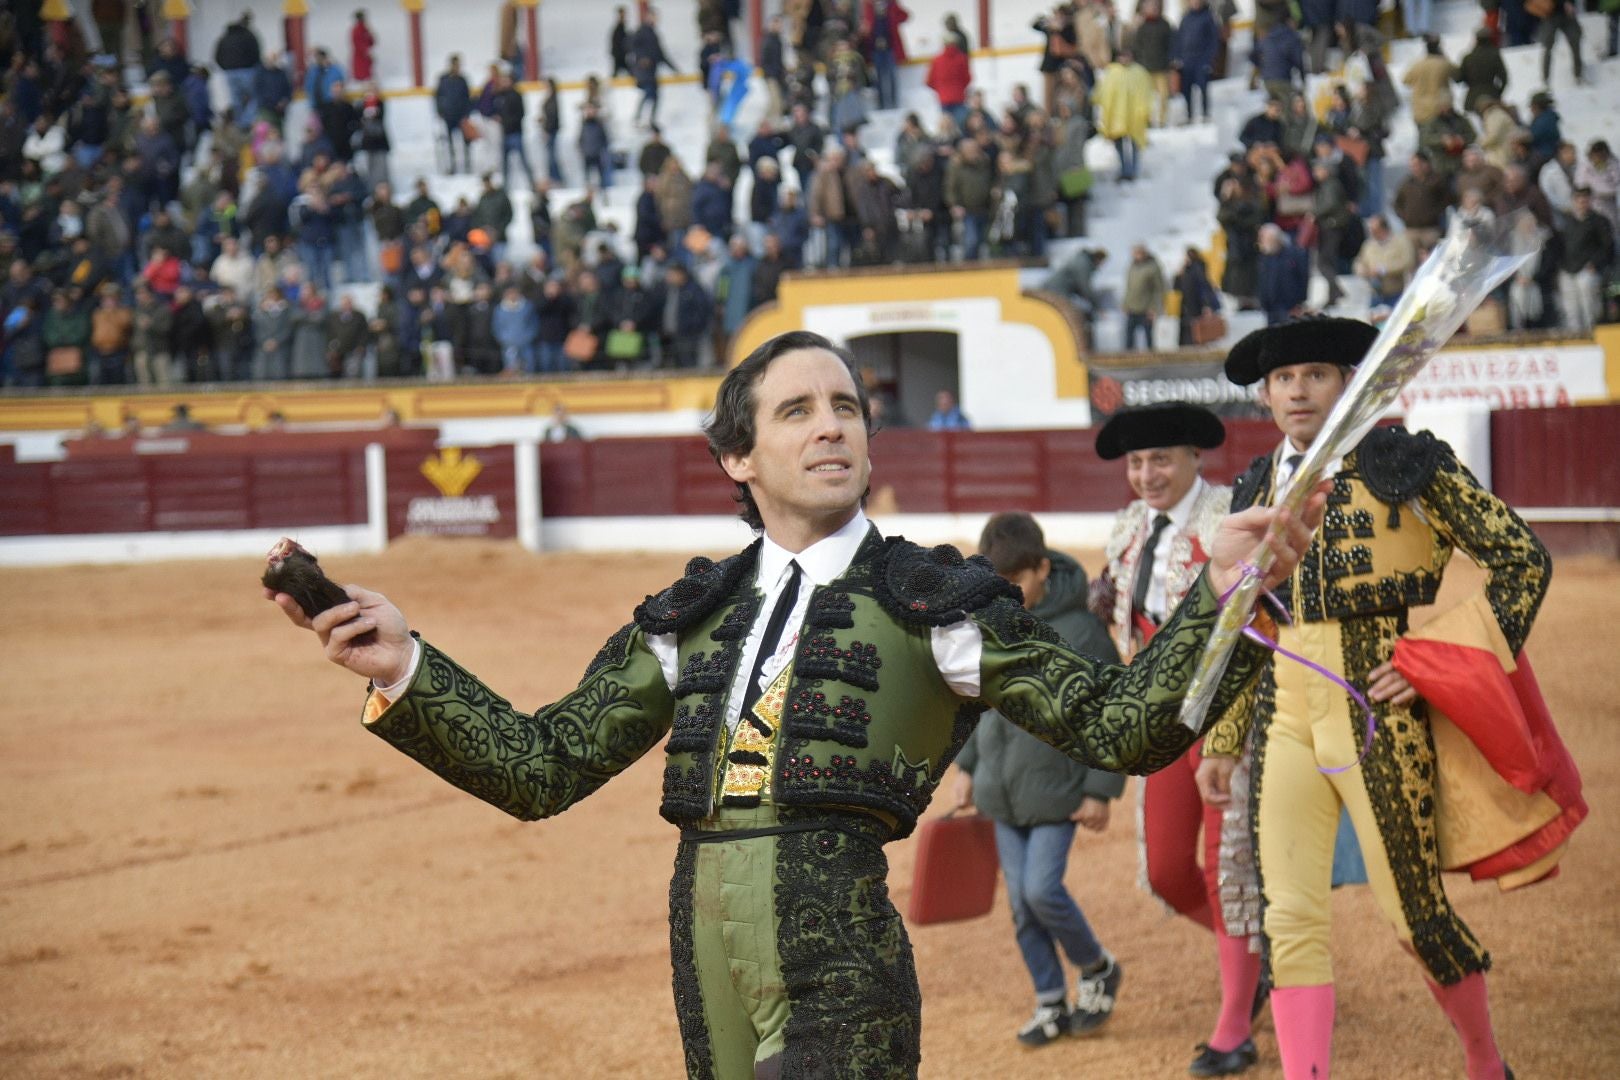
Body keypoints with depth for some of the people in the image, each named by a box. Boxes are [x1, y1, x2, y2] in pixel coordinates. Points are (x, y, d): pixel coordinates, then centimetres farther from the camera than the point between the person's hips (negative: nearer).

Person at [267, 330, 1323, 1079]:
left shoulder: (929, 600, 5)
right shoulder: (691, 619, 16)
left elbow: (1117, 724, -1)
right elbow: (543, 767, 13)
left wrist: (1221, 602, -16)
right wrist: (404, 669, 2)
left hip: (841, 963, -4)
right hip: (706, 965, 5)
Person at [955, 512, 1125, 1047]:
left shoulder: (1078, 630, -15)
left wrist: (1101, 790, -10)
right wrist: (967, 767, 17)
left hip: (1056, 790, -5)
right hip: (1003, 792, 5)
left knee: (1042, 890, -13)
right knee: (1020, 903, 6)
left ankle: (1098, 969, 13)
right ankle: (1051, 1003, 19)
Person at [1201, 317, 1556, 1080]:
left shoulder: (1408, 466, -3)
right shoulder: (1258, 489, 12)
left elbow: (1522, 560, -2)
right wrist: (1223, 743, 16)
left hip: (1380, 721, -4)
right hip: (1283, 723, 4)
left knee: (1414, 910, 4)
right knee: (1289, 917, -5)